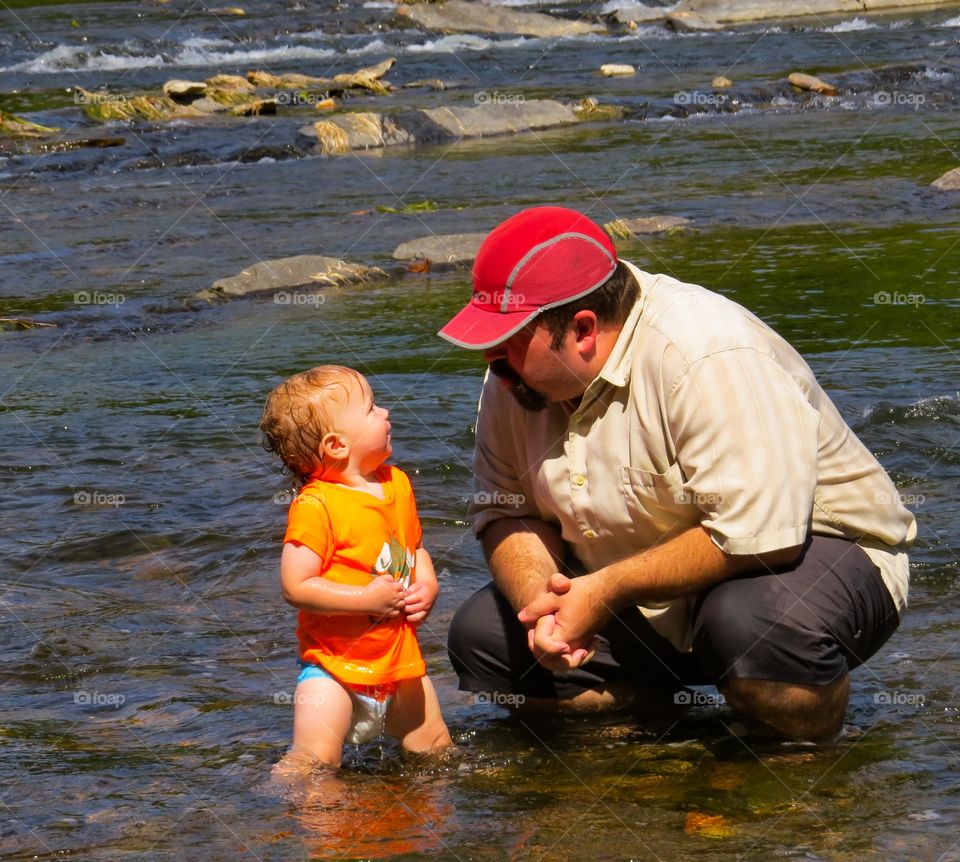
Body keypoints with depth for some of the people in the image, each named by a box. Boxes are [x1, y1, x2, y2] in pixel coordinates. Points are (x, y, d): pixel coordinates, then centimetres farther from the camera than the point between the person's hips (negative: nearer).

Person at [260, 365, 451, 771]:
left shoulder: (397, 484, 6)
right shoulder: (315, 506, -20)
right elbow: (295, 586, -23)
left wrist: (427, 587, 0)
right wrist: (368, 599, -23)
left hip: (400, 657, 7)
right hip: (335, 665, -7)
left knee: (433, 746, 16)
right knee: (315, 761, -17)